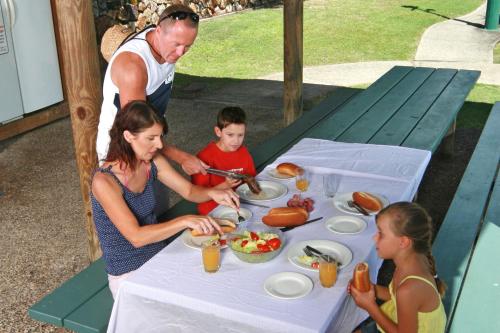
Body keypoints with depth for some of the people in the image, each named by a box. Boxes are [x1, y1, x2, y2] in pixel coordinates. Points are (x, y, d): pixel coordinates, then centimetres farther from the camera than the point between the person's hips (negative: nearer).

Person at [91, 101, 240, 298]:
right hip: (128, 274, -6)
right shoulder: (104, 181, -24)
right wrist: (185, 221, -38)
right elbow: (136, 236, -28)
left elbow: (189, 191, 4)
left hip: (160, 255, 6)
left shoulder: (153, 162, -4)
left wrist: (212, 193, -18)